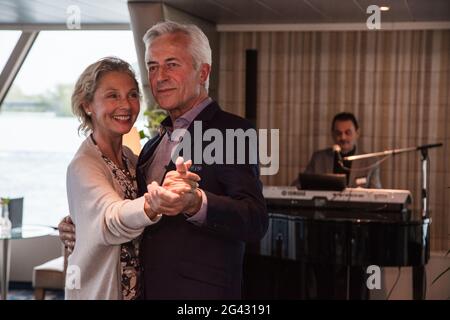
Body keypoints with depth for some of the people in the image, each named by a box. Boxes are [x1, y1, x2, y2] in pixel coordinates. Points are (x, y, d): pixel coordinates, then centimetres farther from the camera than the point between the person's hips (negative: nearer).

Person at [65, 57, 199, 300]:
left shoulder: (131, 158, 4)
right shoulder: (83, 166, -19)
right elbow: (111, 220, -36)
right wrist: (153, 204, -56)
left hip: (138, 288, 7)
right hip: (98, 291, -7)